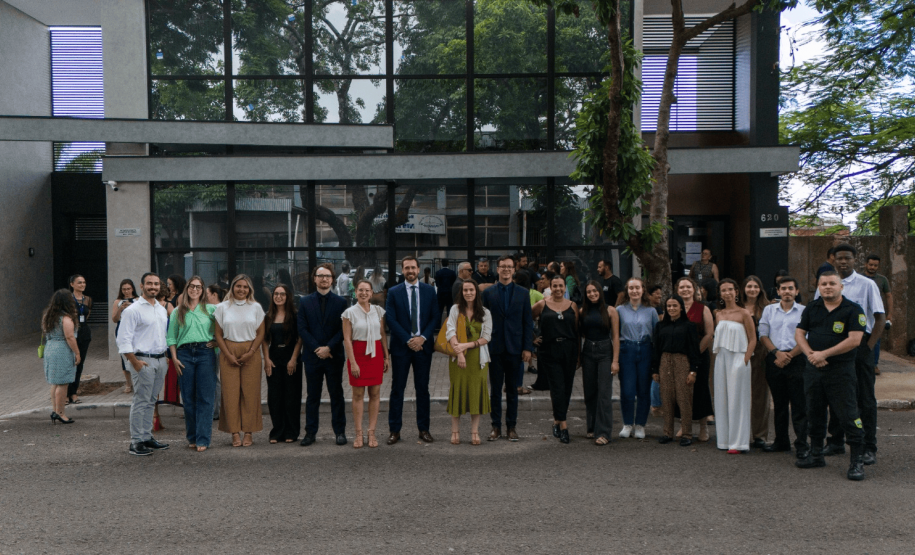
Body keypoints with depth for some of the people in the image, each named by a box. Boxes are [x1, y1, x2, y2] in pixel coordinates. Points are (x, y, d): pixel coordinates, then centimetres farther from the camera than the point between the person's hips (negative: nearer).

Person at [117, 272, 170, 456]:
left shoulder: (162, 309, 15)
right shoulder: (133, 310, -8)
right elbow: (124, 339, -12)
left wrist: (166, 356, 14)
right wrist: (135, 362, -16)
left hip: (160, 360, 7)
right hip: (143, 361, -7)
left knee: (151, 401, 12)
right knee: (141, 402, -5)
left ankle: (147, 437, 20)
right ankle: (136, 442, 1)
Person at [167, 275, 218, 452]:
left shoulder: (211, 309, 9)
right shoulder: (177, 312, 12)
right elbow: (171, 337, 10)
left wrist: (216, 341, -3)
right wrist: (174, 358, 0)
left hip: (206, 353, -1)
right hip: (185, 354, 2)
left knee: (205, 398, -4)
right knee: (188, 397, 4)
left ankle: (203, 439, -1)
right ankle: (192, 437, 15)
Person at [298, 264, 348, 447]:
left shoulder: (340, 302, 3)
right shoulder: (305, 302, 6)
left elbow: (343, 329, -2)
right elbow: (302, 329, 0)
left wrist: (329, 348, -13)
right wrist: (317, 349, -11)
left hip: (334, 356, -1)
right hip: (312, 355, 1)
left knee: (336, 395, 5)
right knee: (312, 396, 7)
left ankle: (340, 431, 12)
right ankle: (310, 432, 14)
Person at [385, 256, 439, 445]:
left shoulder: (429, 291, 5)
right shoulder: (394, 292, 1)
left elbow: (436, 317, 2)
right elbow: (391, 320, -4)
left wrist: (422, 338, -11)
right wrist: (408, 340, -13)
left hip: (423, 345, 1)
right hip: (401, 346, -1)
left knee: (423, 388, 8)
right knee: (397, 389, 2)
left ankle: (424, 429, 16)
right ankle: (395, 430, 9)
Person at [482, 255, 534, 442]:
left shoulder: (523, 293, 5)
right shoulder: (488, 293, 4)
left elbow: (528, 322, 4)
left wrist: (528, 347, -3)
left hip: (515, 348, 0)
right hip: (495, 348, 0)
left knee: (512, 389, 8)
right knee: (495, 389, 6)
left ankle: (511, 426, 16)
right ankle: (496, 426, 14)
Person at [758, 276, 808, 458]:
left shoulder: (803, 311, 3)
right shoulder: (769, 310, 12)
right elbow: (763, 335, 7)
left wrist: (789, 355, -11)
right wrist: (776, 352, -7)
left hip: (796, 360, -3)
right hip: (774, 359, 3)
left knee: (799, 404, -4)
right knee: (779, 403, 11)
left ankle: (801, 444, 1)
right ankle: (781, 441, 20)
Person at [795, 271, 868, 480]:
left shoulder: (853, 310, -7)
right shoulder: (812, 308, 9)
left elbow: (854, 340, -16)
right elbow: (799, 333, 8)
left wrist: (824, 354, -16)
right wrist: (810, 354, -10)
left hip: (841, 371, -5)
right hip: (813, 369, 6)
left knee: (848, 416, -6)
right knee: (814, 413, 14)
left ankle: (857, 461, 4)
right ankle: (816, 455, 27)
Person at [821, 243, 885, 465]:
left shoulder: (867, 285, -3)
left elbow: (880, 318, -4)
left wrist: (869, 347, -11)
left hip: (860, 344, -4)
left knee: (865, 398, 0)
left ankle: (869, 448, 6)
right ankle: (835, 442, 22)